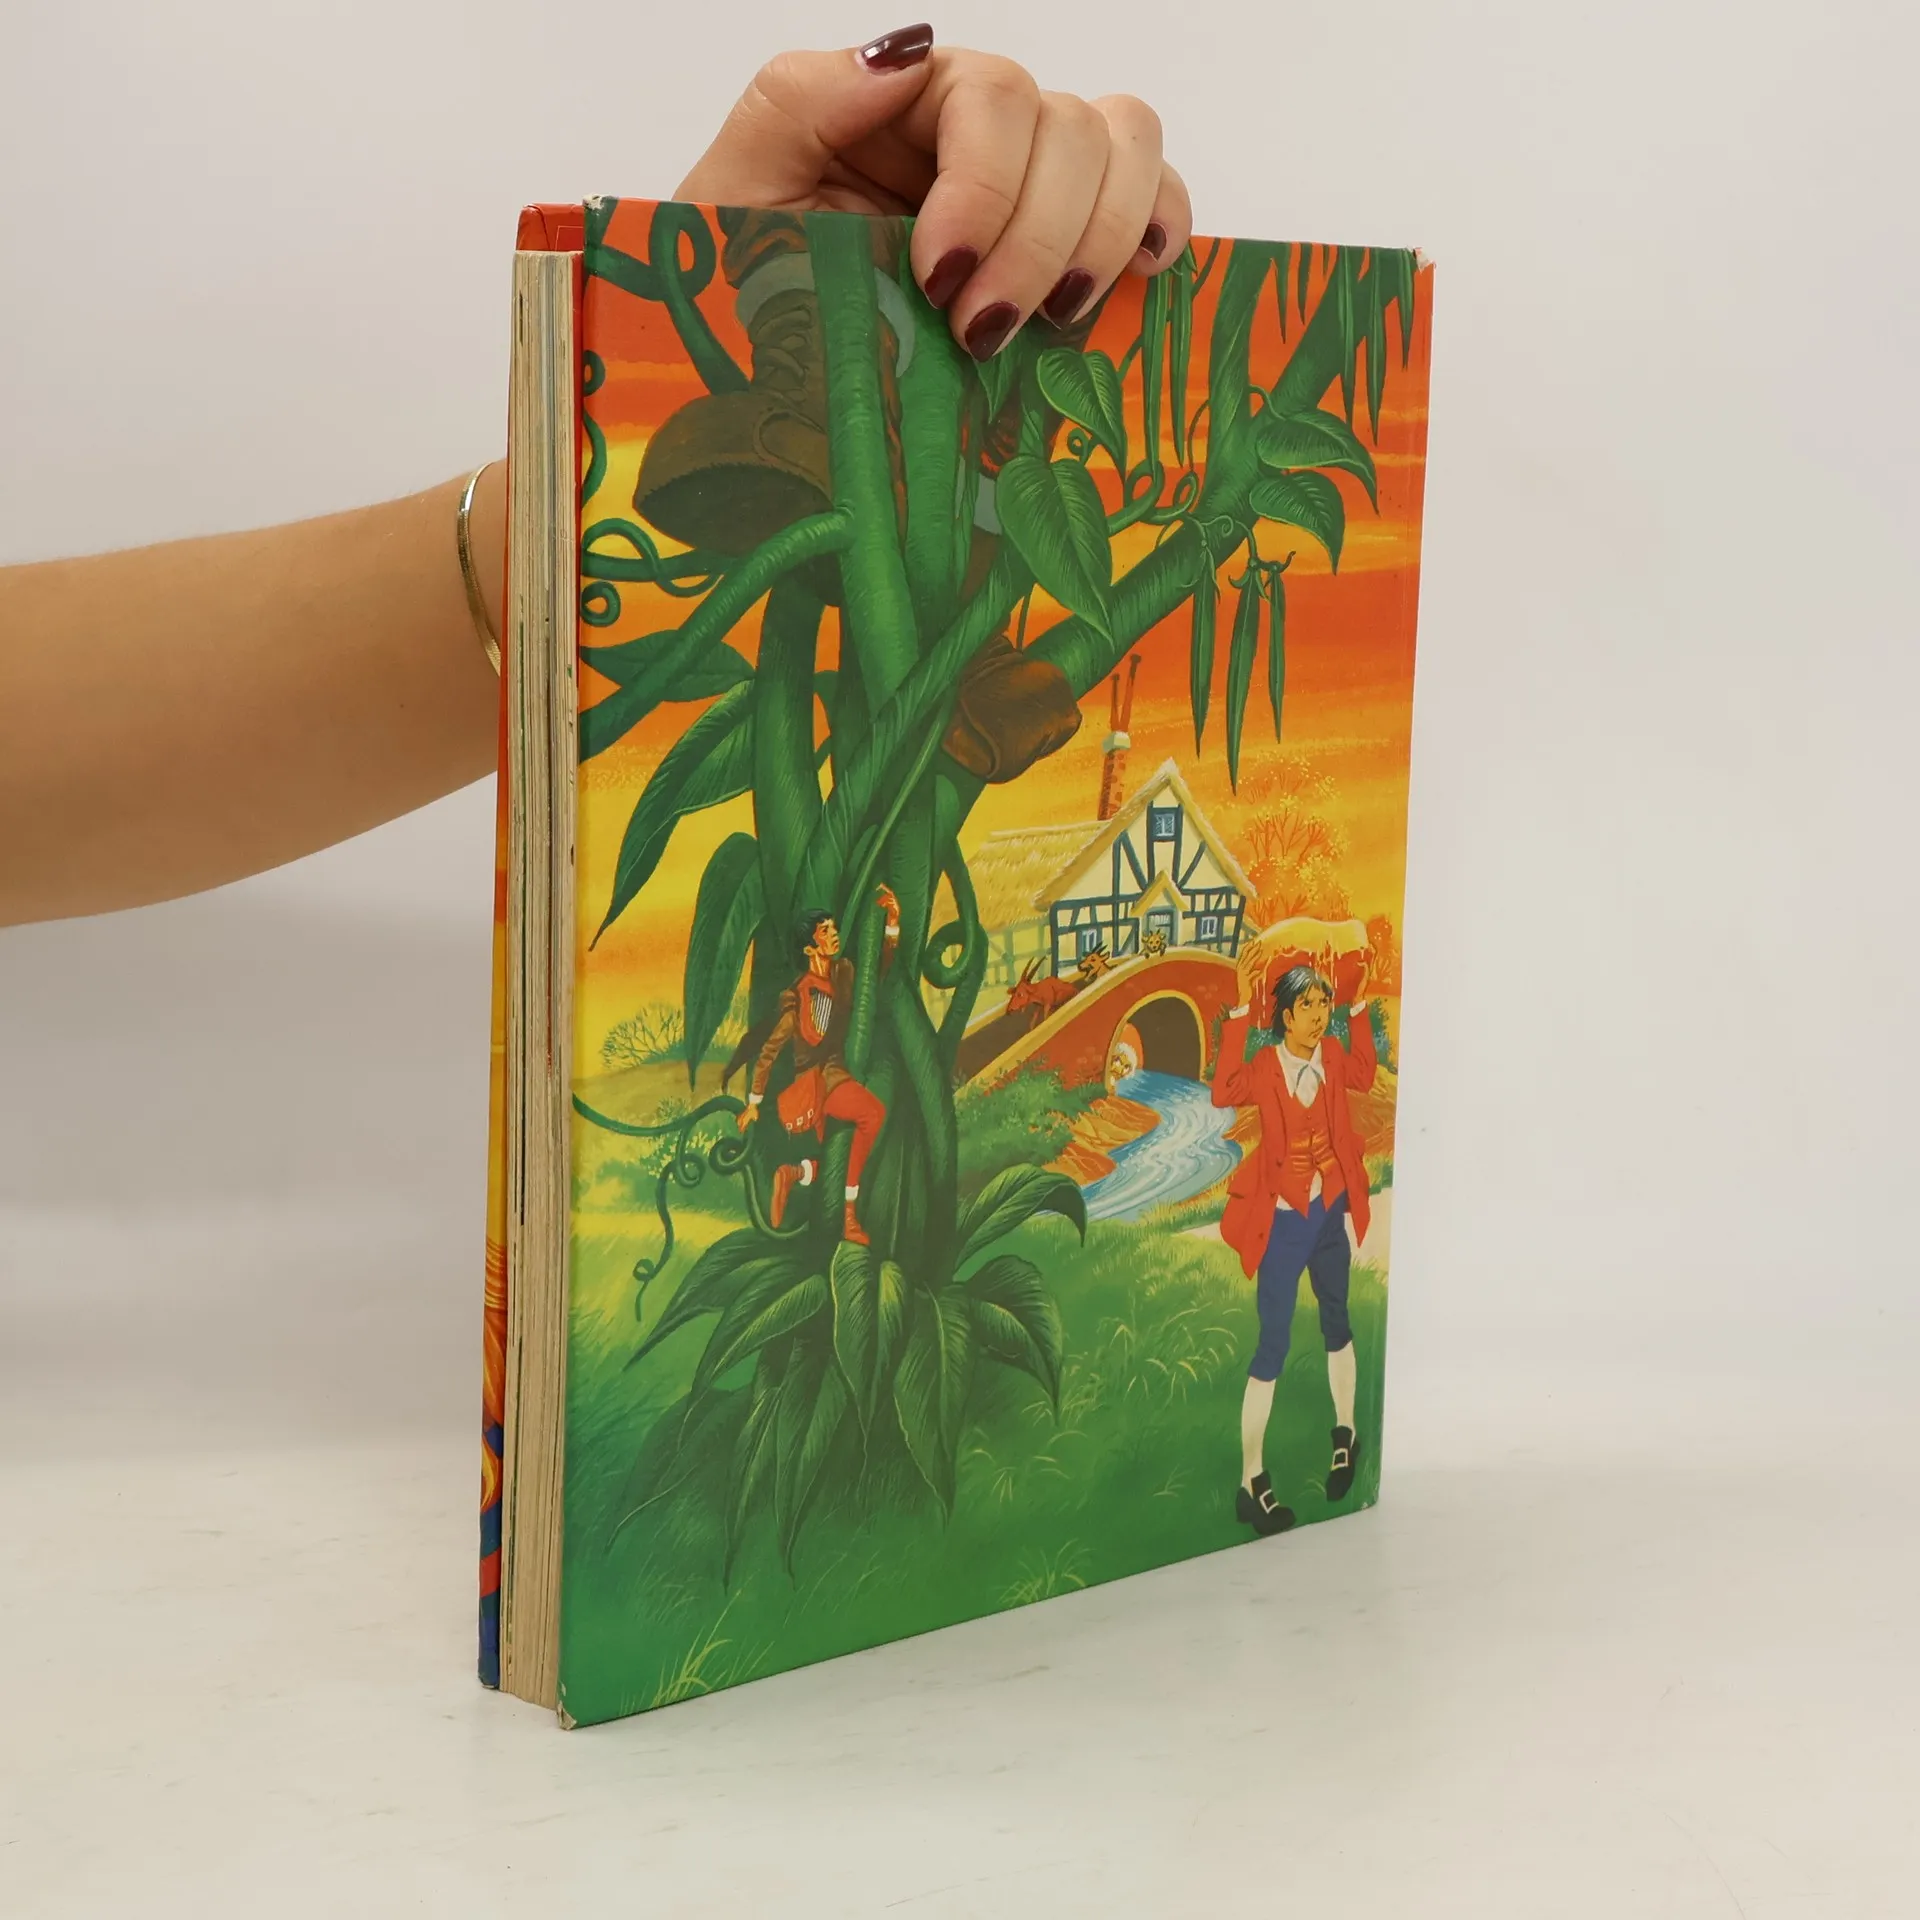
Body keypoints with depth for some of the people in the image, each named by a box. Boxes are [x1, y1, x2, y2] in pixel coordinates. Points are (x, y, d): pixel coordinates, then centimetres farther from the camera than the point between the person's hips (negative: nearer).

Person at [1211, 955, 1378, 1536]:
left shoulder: (1333, 1057, 0)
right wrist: (1240, 1011, -40)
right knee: (1273, 1344, -5)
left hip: (1331, 1210, 5)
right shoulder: (1265, 1066, -15)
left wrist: (1359, 1010, 14)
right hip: (1283, 1220, -5)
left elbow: (1364, 1076, 23)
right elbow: (1225, 1091, -36)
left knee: (1336, 1321, 22)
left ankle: (1345, 1433, 43)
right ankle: (1251, 1482, -2)